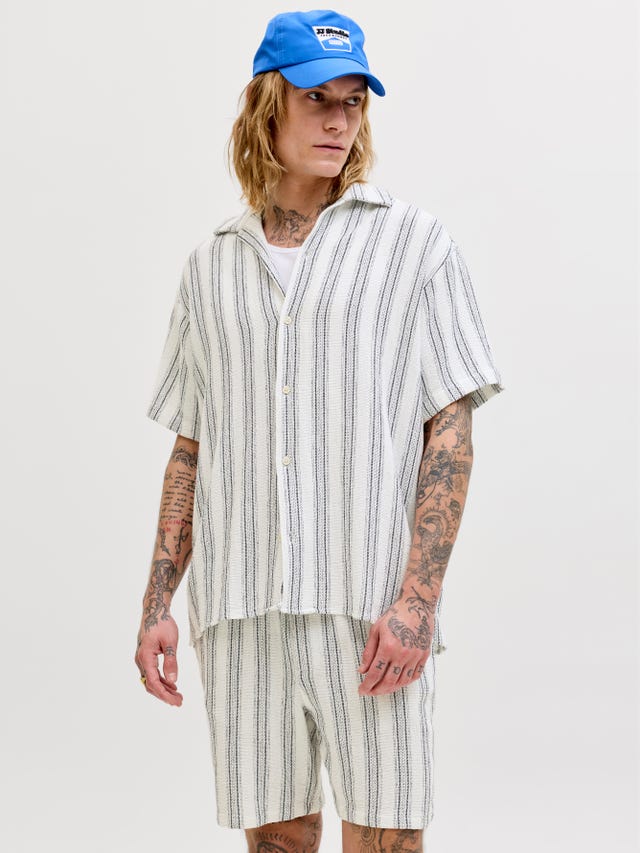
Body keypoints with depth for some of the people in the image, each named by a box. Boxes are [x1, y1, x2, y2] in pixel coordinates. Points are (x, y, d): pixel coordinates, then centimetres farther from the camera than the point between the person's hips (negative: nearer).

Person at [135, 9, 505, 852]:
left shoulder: (412, 240, 4)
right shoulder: (212, 265, 14)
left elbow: (451, 429, -2)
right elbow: (190, 447, 16)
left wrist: (417, 599, -12)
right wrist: (157, 602, 9)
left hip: (371, 607, -3)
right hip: (239, 609, 3)